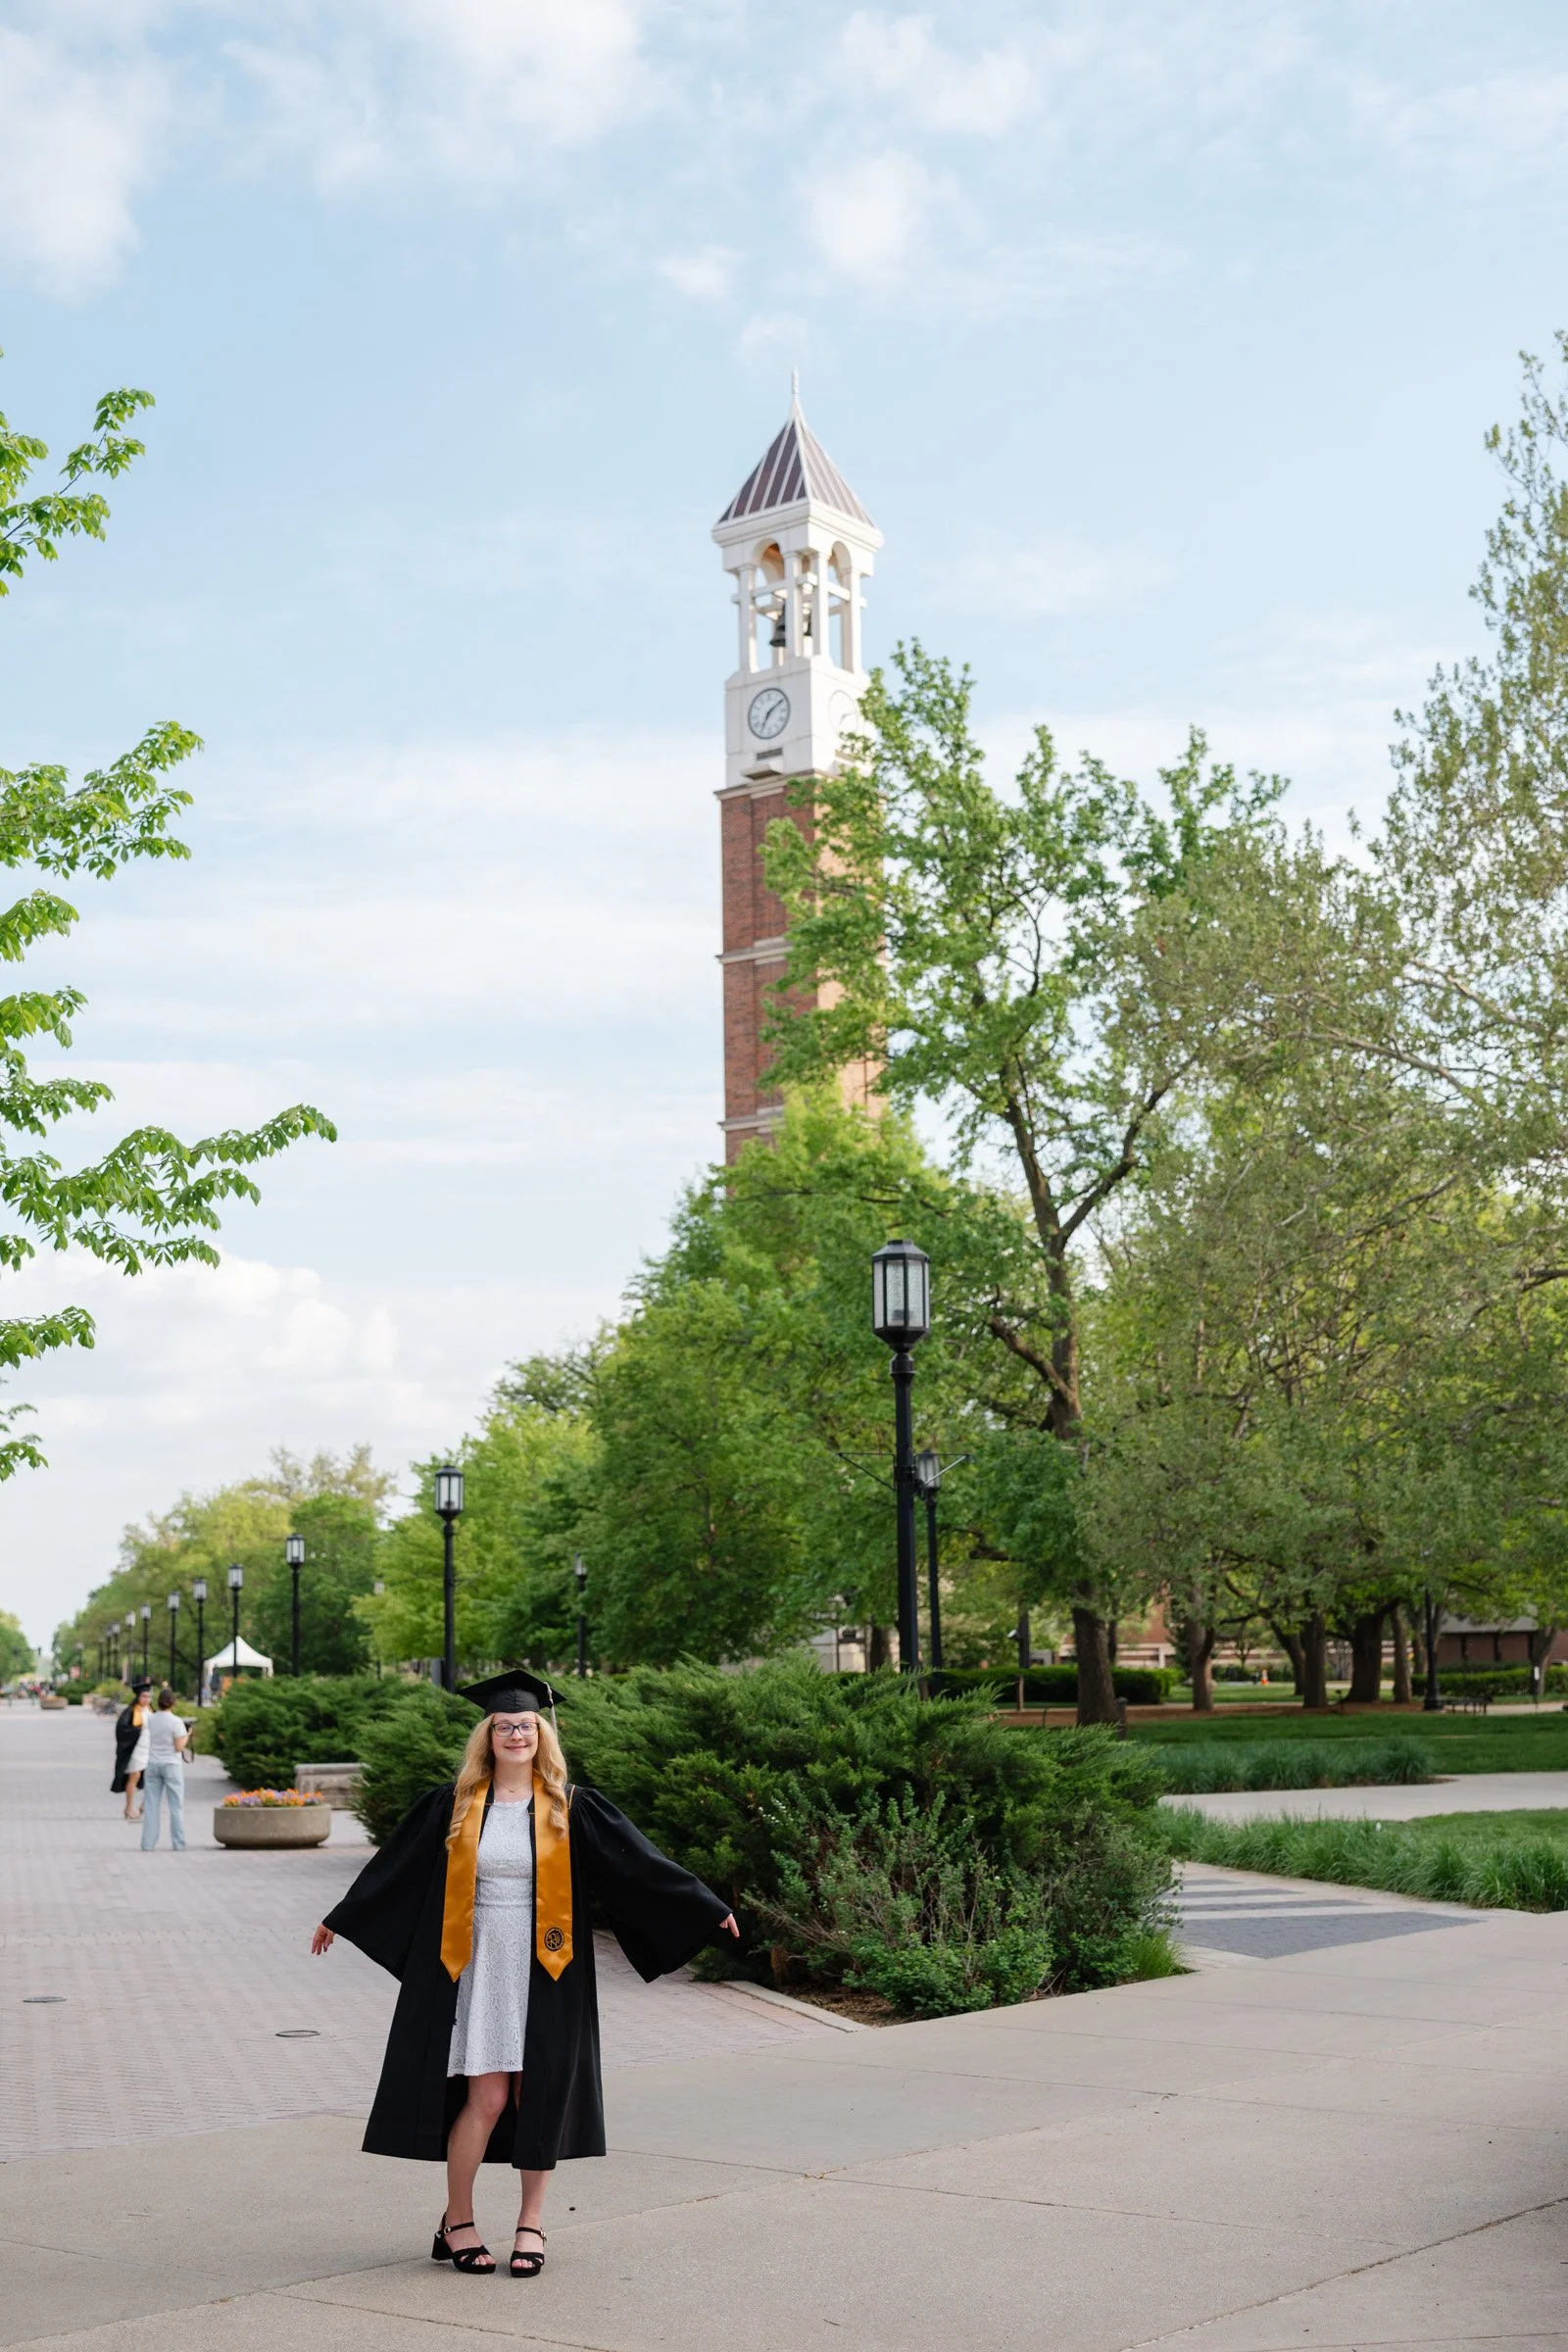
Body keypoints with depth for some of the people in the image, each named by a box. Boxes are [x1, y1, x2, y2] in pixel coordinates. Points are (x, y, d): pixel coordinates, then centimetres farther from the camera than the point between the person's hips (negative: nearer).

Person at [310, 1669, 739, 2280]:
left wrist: (709, 1907, -2)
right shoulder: (455, 1804, 2)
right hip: (477, 1968, 0)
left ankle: (531, 2224, 18)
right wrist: (339, 1919, 18)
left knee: (539, 2096, 2)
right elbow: (394, 1867, 12)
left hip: (544, 1971, 1)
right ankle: (456, 2224, 11)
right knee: (486, 2096, -5)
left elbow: (641, 1862, 1)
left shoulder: (570, 1808, 0)